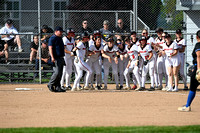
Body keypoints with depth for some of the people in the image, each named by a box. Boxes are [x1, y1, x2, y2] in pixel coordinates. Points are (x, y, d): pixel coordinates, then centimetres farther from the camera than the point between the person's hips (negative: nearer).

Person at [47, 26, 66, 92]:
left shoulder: (60, 38, 21)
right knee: (57, 72, -14)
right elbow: (50, 48, -15)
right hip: (56, 58, -9)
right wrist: (52, 57, -24)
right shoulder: (52, 38, -7)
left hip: (61, 58, 9)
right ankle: (50, 85, -1)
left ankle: (58, 87, 8)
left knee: (60, 73, 6)